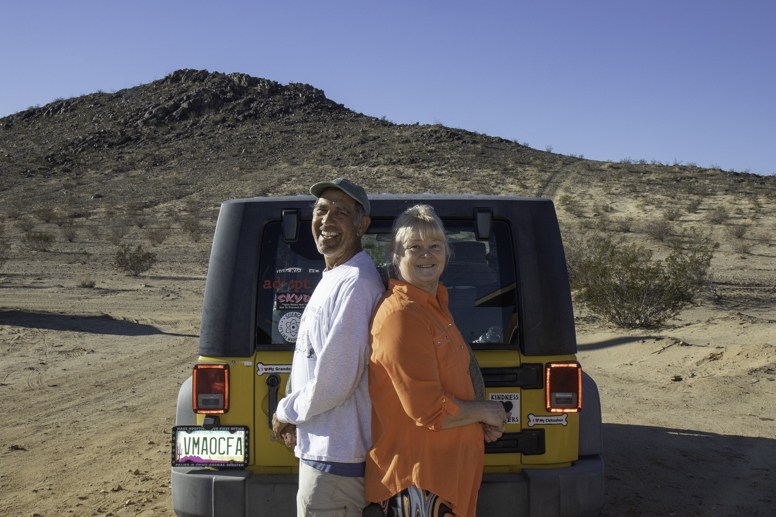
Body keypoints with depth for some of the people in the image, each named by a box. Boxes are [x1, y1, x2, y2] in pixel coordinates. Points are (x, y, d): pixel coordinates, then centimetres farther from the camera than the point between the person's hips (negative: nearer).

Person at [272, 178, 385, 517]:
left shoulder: (355, 285, -22)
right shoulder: (334, 279, 13)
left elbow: (334, 383, -24)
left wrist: (285, 412, -8)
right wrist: (296, 416, 11)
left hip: (335, 458, -10)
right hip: (323, 447, 10)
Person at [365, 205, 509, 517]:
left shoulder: (435, 305, 13)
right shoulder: (401, 314, -20)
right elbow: (428, 411, -23)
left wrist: (481, 422, 8)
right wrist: (485, 412, -7)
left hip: (444, 465, 10)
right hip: (415, 477, -10)